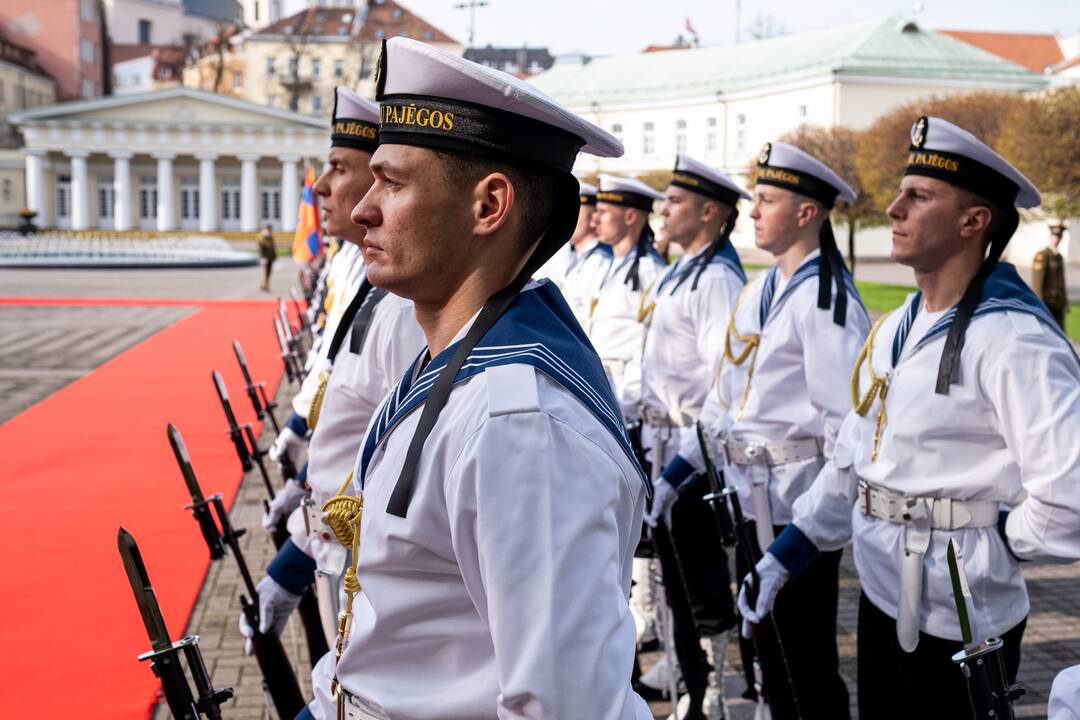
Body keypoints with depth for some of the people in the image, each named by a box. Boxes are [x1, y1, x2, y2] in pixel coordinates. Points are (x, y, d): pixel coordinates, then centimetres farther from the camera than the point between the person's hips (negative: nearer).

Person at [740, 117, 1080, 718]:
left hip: (955, 623, -8)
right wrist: (786, 555, 11)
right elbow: (854, 458, 15)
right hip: (882, 600, 8)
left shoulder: (1012, 338, -20)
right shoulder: (898, 328, 8)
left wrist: (982, 550, -13)